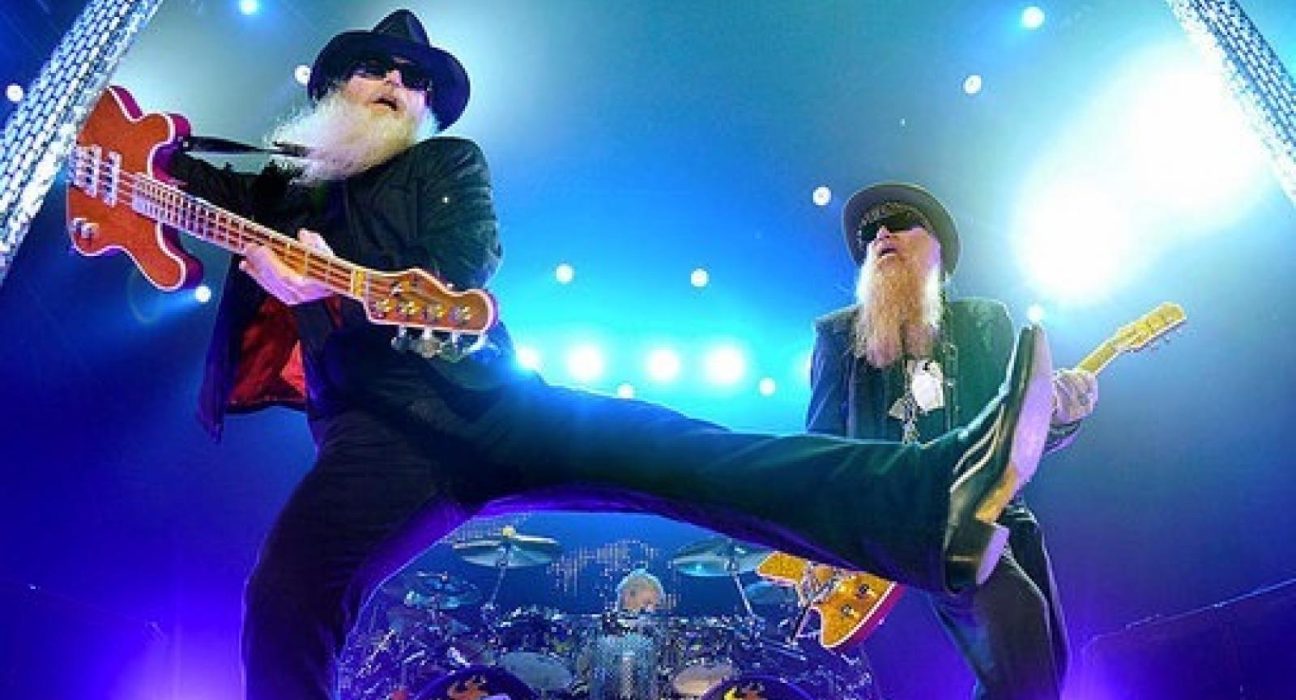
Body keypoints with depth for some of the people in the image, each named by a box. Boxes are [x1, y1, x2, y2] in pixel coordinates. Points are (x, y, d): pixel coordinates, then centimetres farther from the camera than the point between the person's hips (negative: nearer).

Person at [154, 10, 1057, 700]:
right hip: (376, 425, 1)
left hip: (482, 398, -1)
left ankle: (930, 501, -38)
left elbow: (465, 271, 2)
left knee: (648, 443, -23)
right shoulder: (283, 189, 28)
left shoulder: (449, 162, 20)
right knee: (288, 600, -26)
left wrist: (339, 286, -14)